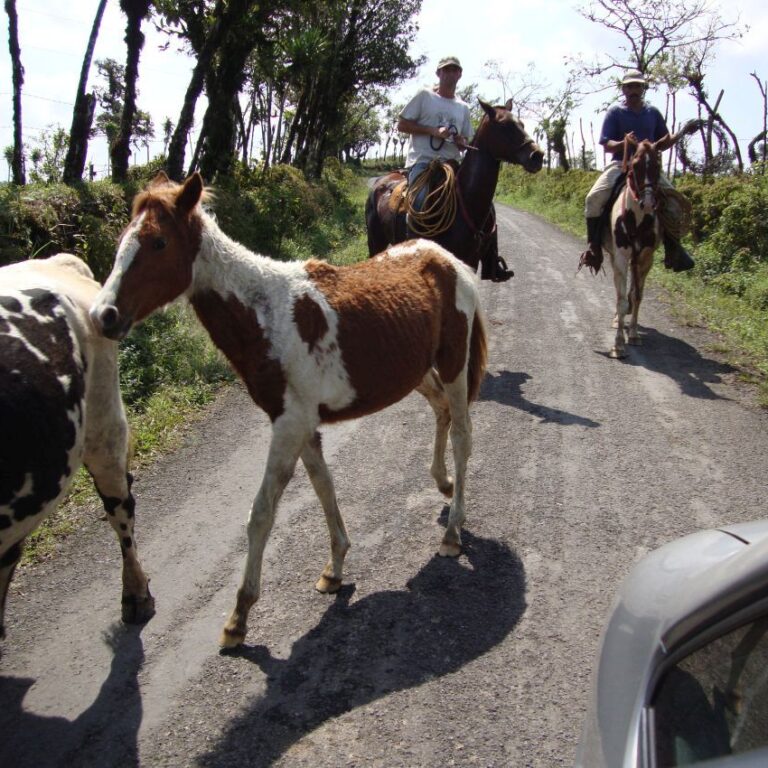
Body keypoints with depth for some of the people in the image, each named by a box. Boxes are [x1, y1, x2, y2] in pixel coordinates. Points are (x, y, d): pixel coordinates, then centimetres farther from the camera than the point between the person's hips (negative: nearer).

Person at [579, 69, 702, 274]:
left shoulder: (653, 113, 13)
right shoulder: (615, 113, 4)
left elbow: (662, 145, 16)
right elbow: (607, 145, -2)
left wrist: (682, 133, 0)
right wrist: (624, 143, -23)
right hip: (620, 164, -2)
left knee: (674, 200, -16)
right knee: (594, 198, -28)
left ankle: (672, 249, -2)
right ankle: (593, 246, -16)